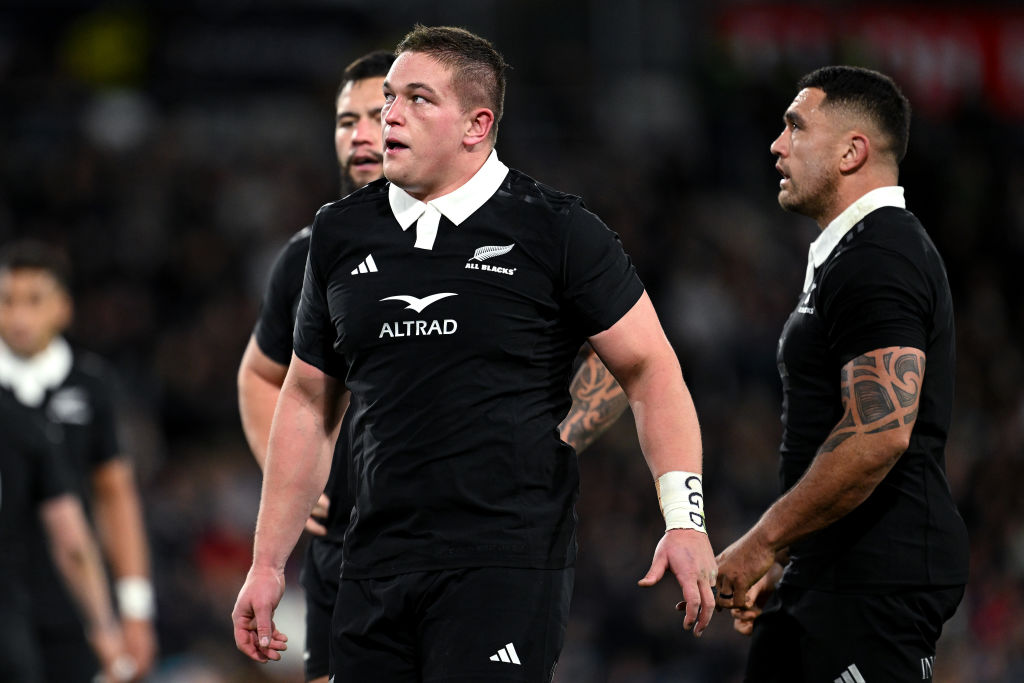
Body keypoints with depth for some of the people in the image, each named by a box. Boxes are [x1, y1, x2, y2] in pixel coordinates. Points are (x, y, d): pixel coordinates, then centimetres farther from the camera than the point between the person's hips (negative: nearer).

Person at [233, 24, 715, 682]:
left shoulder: (556, 231, -1)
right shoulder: (342, 233, 12)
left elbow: (650, 368, 1)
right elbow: (309, 403, 18)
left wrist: (685, 517, -11)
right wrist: (268, 565, 15)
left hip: (509, 565, -4)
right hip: (376, 571, 5)